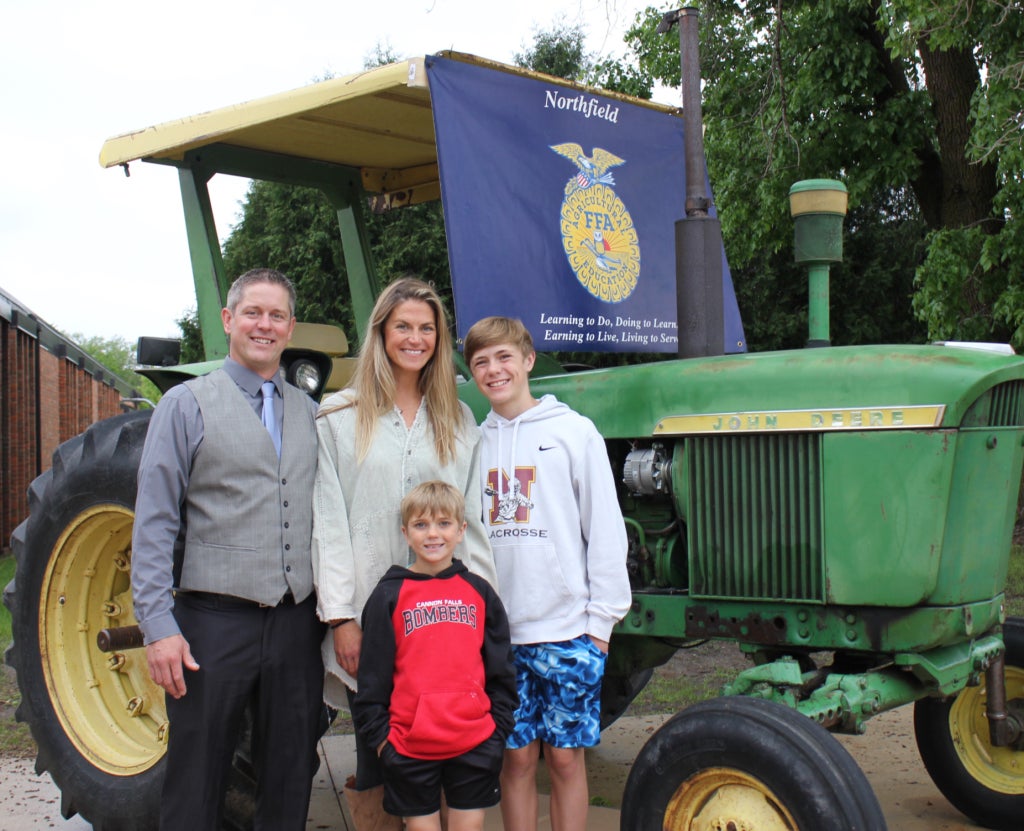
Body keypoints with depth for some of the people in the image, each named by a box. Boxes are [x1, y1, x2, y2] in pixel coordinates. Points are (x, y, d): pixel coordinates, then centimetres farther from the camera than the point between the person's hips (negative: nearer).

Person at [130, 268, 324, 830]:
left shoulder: (308, 413, 13)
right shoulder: (186, 405, 0)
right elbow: (153, 523, -4)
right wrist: (158, 627, -11)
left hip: (297, 621, 4)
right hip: (215, 620, -4)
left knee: (290, 780, 12)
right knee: (196, 785, 3)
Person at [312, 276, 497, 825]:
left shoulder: (457, 421, 12)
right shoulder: (340, 417, 2)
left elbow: (472, 516, 11)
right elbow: (328, 522, -3)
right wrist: (339, 615, -9)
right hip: (370, 614, -2)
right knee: (375, 759, 5)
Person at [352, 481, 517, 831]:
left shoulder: (479, 592, 8)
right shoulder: (389, 595, 2)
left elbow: (501, 670, 11)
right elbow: (372, 673, 2)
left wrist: (499, 727, 6)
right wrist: (378, 735, -1)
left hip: (475, 745, 1)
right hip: (410, 746, -1)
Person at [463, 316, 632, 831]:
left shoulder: (573, 431, 0)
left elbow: (604, 526, -1)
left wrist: (602, 617, -5)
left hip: (567, 628, -2)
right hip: (497, 629, 3)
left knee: (565, 756, 4)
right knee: (517, 757, 8)